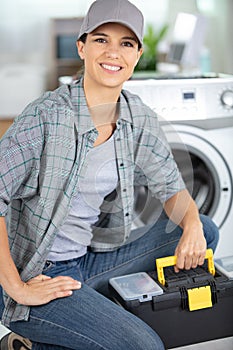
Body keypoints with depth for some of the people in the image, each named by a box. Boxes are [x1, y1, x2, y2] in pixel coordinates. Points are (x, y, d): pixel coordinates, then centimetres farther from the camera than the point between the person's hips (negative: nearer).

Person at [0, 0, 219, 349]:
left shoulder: (138, 117, 0)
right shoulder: (46, 115, -19)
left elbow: (170, 186, 10)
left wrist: (192, 225, -11)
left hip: (91, 260, 7)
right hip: (40, 275, -7)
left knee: (203, 231, 5)